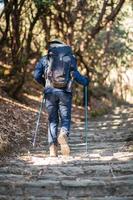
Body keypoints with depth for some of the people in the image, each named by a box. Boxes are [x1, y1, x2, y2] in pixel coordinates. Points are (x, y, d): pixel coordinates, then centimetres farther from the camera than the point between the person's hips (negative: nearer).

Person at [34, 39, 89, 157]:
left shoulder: (45, 59, 14)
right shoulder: (70, 58, 13)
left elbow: (37, 75, 6)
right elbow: (75, 74, -1)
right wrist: (85, 81, 15)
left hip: (50, 91, 1)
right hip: (65, 92, -1)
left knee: (52, 120, 10)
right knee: (65, 118, 6)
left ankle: (53, 148, 1)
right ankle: (63, 135, -27)